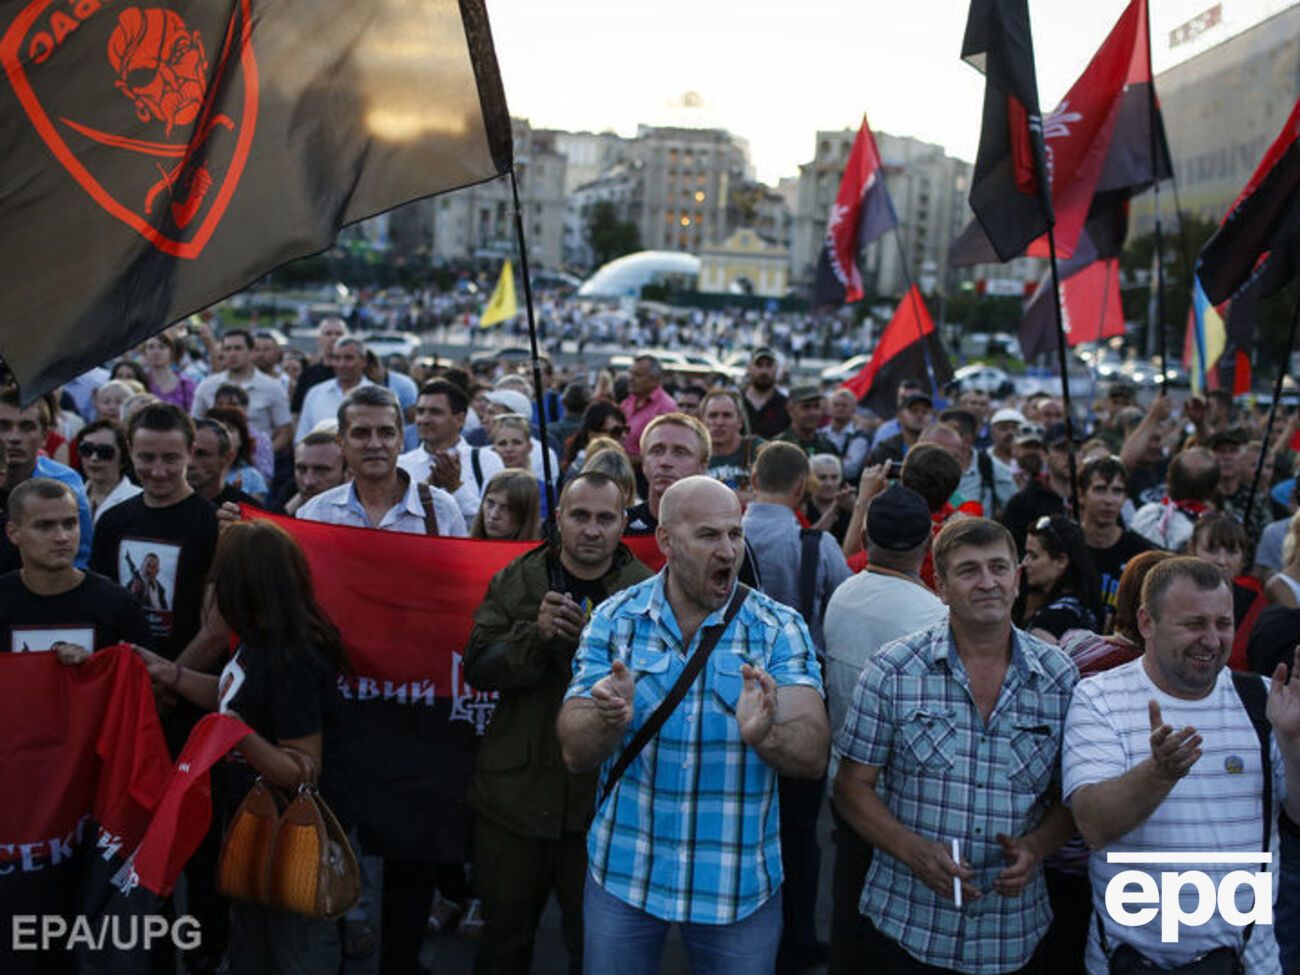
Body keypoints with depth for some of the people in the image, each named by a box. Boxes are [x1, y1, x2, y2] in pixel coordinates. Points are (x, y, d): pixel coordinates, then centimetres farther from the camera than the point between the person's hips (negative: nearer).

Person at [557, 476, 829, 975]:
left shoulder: (780, 628, -8)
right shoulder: (614, 619, -5)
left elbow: (813, 756, -17)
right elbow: (575, 754, -9)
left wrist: (765, 737, -39)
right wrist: (610, 719, -31)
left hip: (741, 885, 0)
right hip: (623, 875, 1)